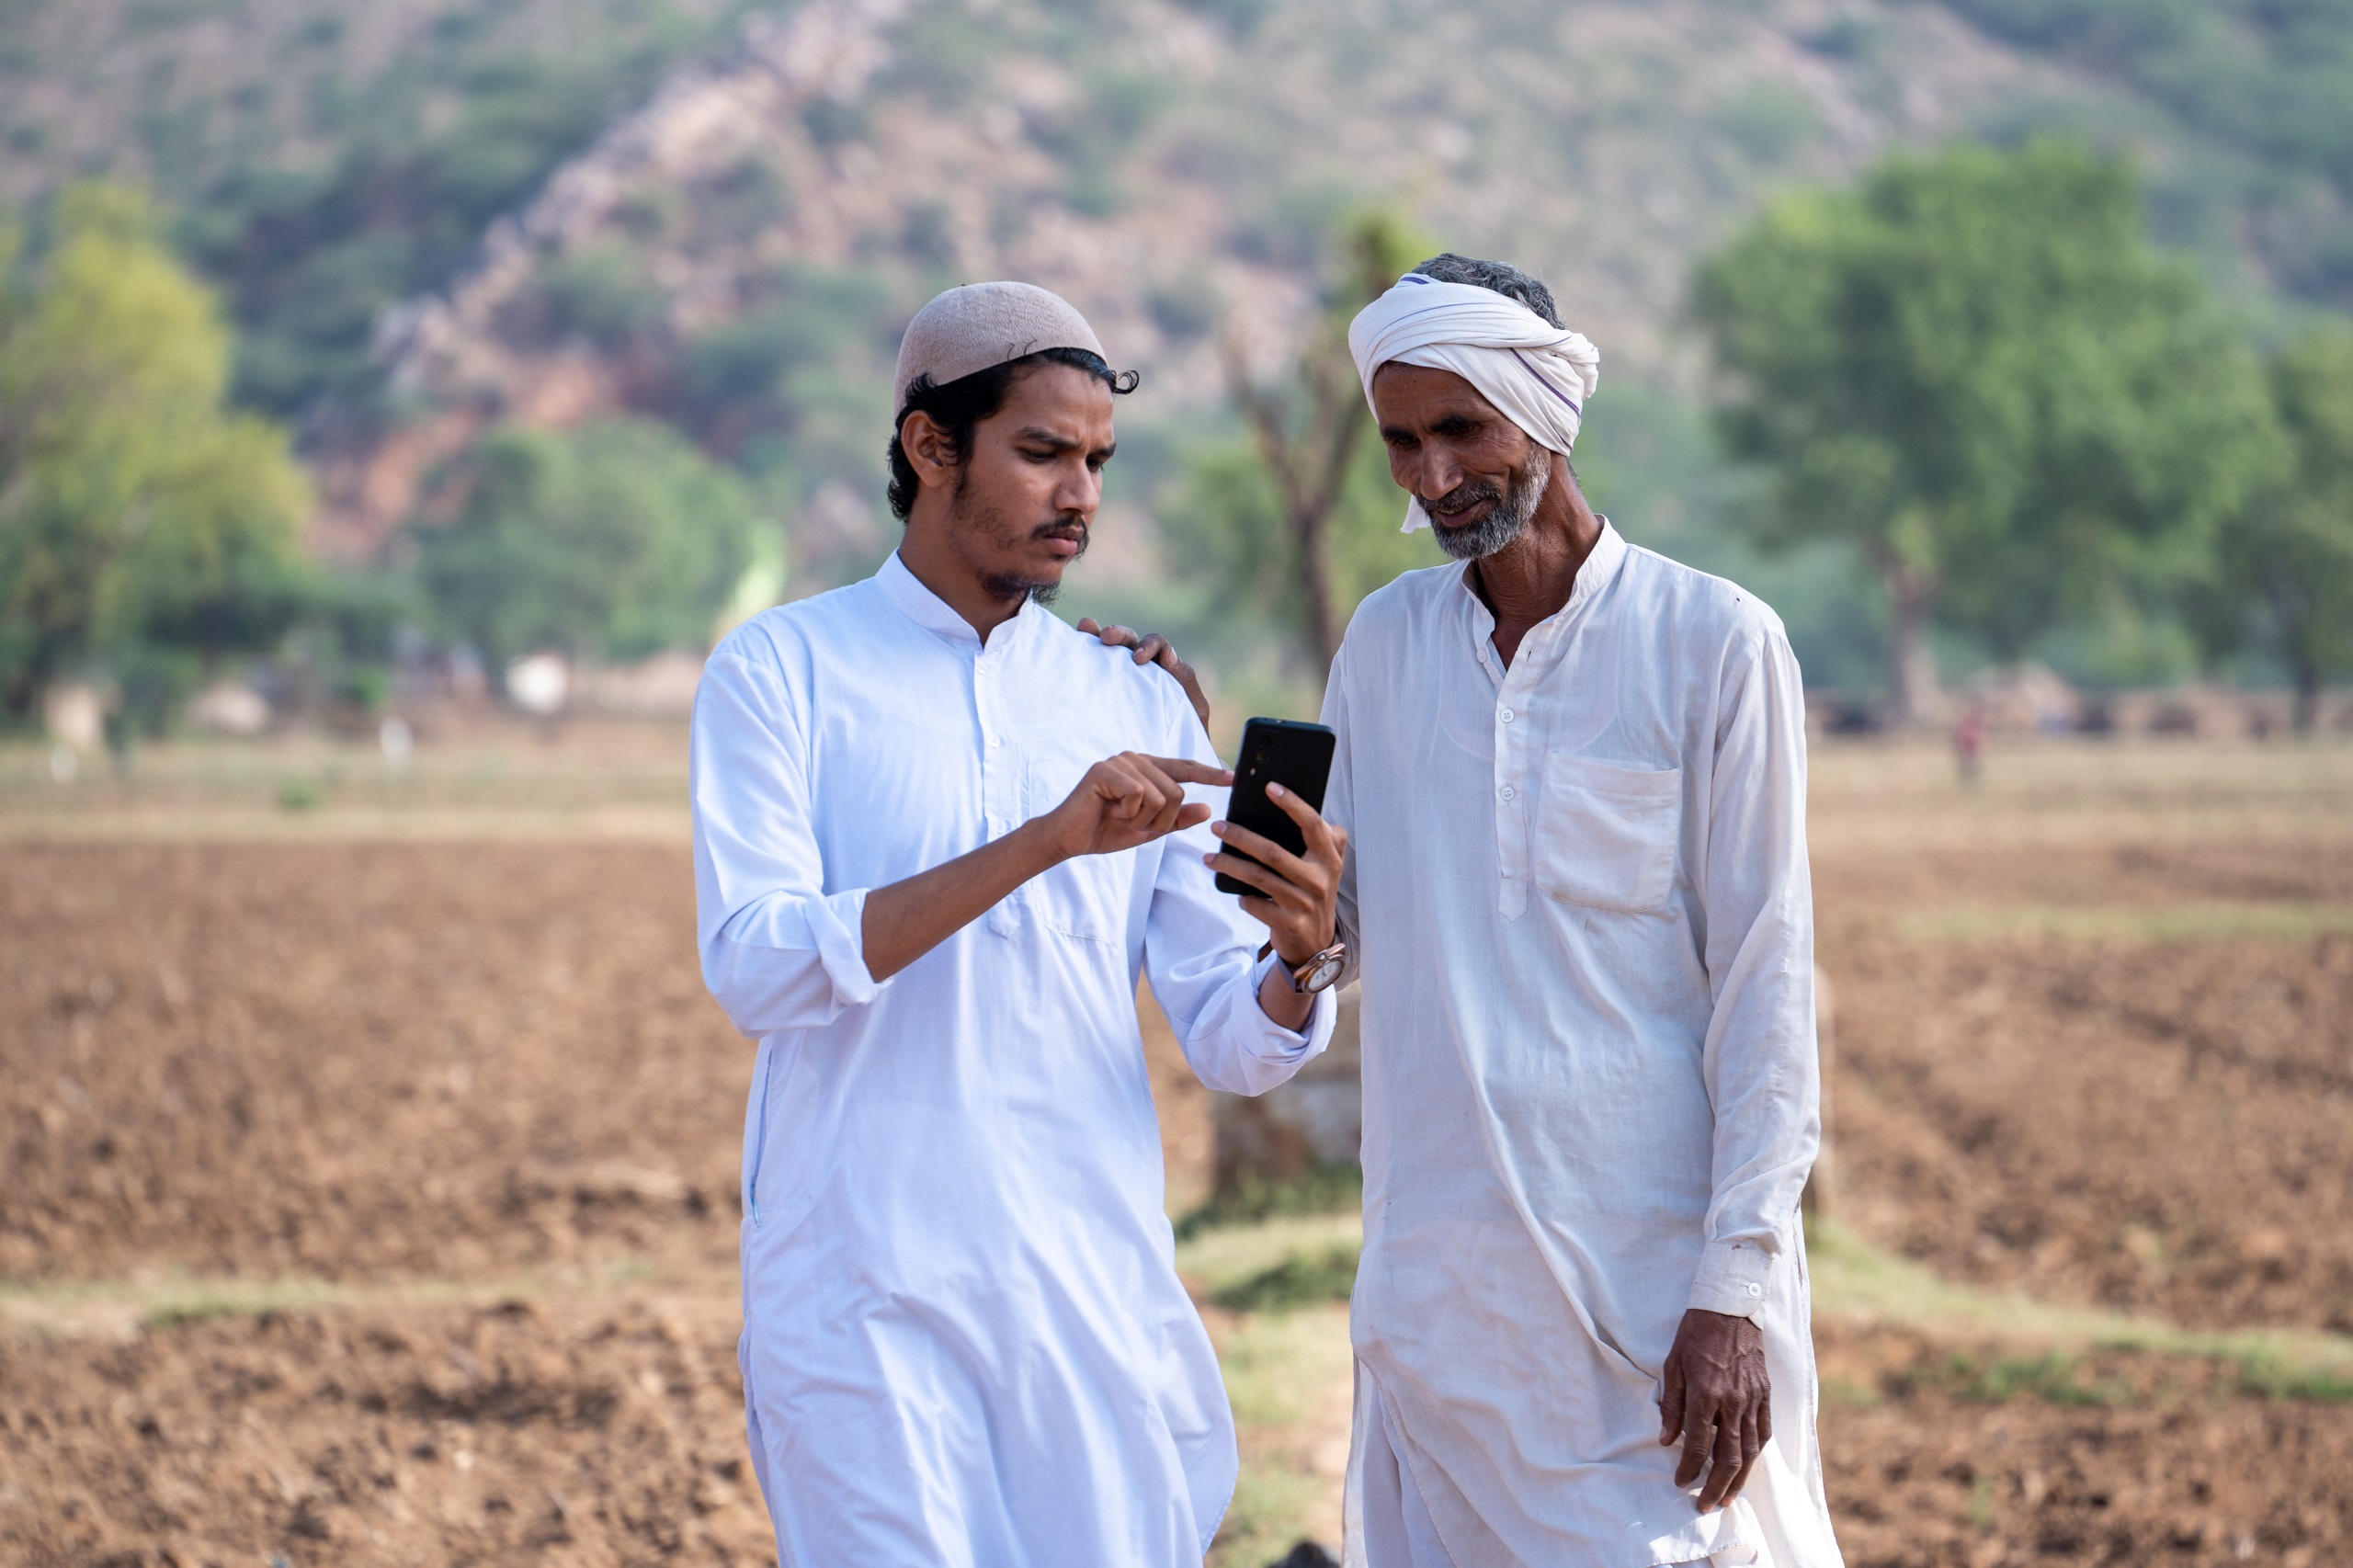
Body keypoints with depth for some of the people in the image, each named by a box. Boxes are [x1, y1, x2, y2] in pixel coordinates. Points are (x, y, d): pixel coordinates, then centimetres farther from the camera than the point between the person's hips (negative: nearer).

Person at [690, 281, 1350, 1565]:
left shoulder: (1139, 708, 11)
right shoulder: (780, 672, 1)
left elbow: (1230, 1045, 6)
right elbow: (755, 966, -14)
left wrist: (1298, 959, -17)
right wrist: (1043, 842, -22)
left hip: (1098, 1297, 4)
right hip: (864, 1300, -4)